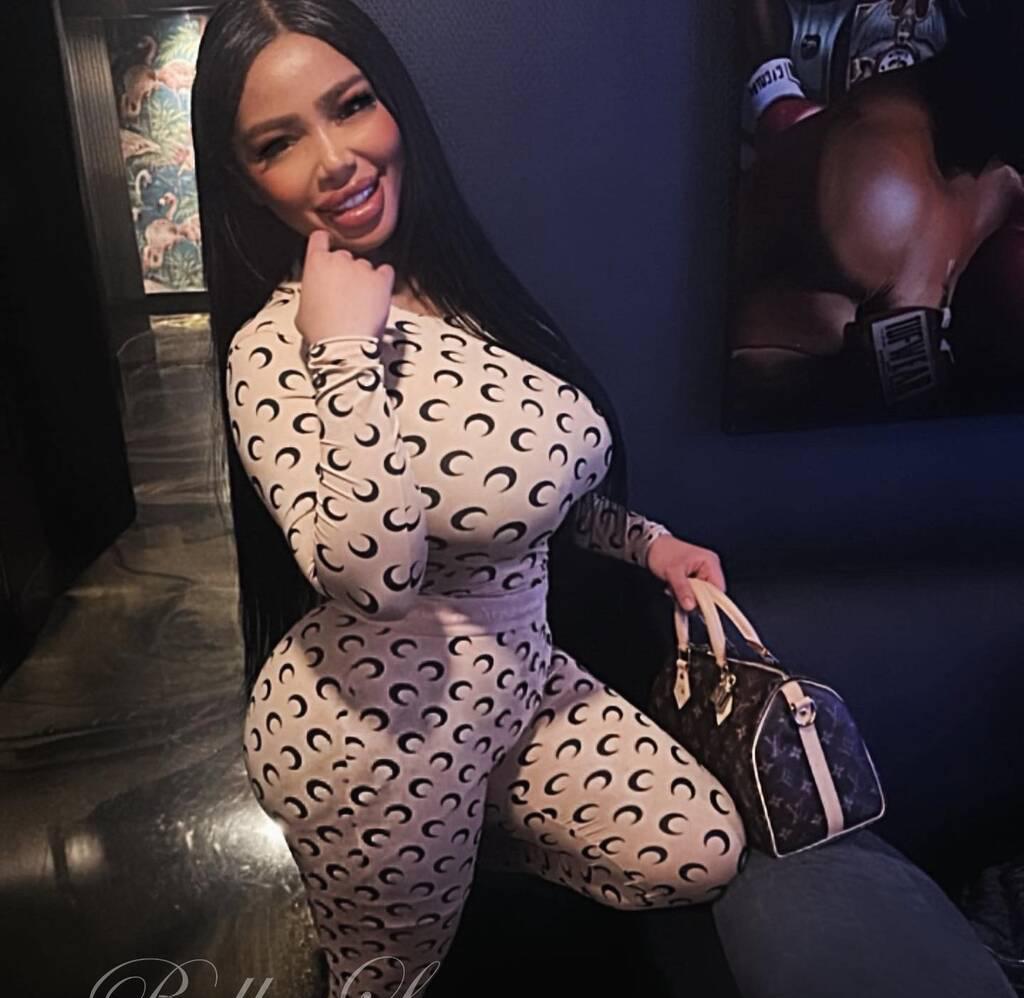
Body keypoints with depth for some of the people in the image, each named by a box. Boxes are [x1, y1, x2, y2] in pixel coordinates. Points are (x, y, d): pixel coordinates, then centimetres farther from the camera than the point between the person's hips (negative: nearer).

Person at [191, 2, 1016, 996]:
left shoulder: (454, 281, -2)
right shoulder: (278, 351, -22)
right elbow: (372, 571, -38)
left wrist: (645, 542, 11)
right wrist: (349, 349, -33)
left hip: (519, 681, 6)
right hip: (374, 739, -6)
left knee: (705, 854, 16)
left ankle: (471, 836, 29)